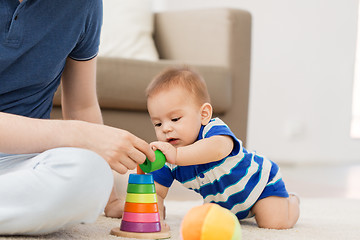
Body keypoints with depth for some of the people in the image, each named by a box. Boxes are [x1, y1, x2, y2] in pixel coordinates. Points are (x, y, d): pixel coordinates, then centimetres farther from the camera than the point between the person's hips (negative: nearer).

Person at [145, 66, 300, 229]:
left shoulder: (213, 128, -39)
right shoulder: (166, 156, -20)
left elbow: (219, 148, -64)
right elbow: (157, 192, -14)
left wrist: (177, 155, -77)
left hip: (259, 181, -6)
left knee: (275, 222, -19)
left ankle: (290, 202, 15)